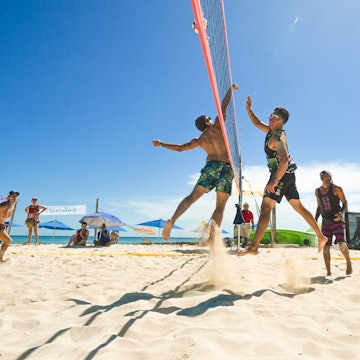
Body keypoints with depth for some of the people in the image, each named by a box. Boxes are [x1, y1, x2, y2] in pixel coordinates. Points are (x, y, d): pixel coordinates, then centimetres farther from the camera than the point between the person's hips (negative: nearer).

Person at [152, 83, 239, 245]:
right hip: (226, 167, -2)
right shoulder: (216, 126, 10)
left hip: (210, 166, 3)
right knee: (220, 206, 1)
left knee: (192, 197, 2)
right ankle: (211, 238, -7)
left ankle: (172, 220, -17)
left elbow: (180, 148, 22)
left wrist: (161, 144, 37)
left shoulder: (198, 140, 18)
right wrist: (231, 88, 31)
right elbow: (224, 105, 16)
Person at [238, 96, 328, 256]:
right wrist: (249, 109, 14)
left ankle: (253, 247, -20)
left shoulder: (278, 137, -17)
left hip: (282, 174, -10)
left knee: (265, 208, -16)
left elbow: (284, 160, -29)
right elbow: (257, 123, 26)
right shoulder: (271, 130, 12)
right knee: (299, 207, 16)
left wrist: (275, 180, -33)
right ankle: (321, 236, 25)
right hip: (287, 175, 10)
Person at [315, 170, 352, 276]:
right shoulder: (317, 191, 9)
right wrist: (316, 218, 5)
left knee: (341, 244, -18)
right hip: (326, 222, 4)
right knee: (325, 247, -1)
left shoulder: (336, 189, -5)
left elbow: (345, 203, -3)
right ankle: (328, 272, 8)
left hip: (338, 220, -4)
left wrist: (341, 213, -22)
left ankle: (348, 263, 10)